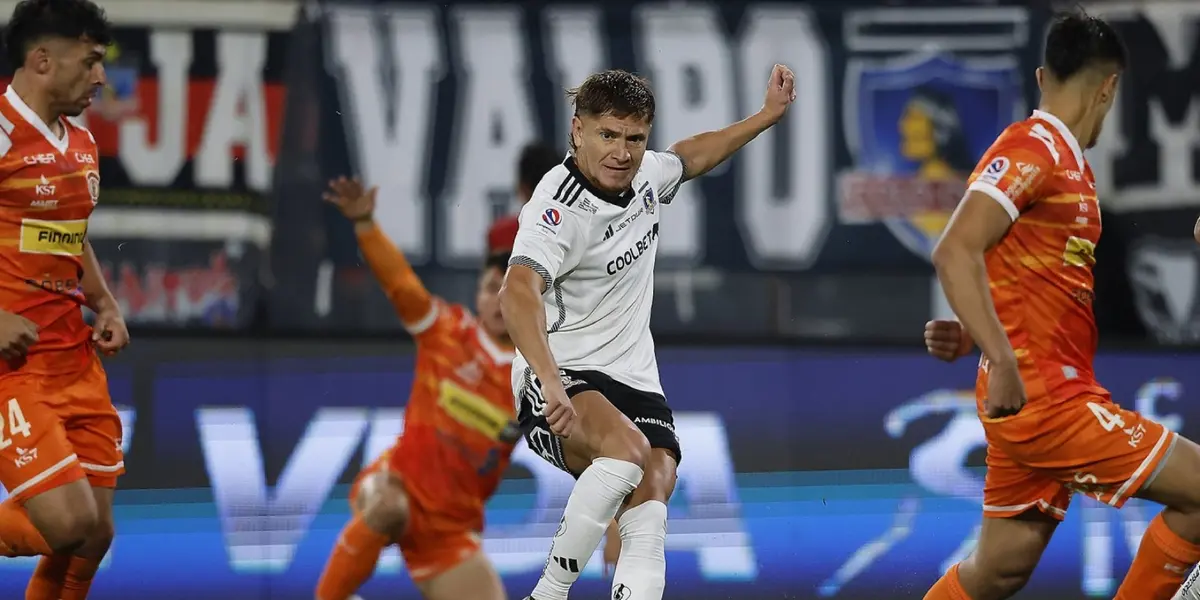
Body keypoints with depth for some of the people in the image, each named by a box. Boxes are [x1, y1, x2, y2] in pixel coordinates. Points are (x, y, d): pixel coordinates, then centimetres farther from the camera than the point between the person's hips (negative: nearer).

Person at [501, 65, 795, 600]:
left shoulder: (644, 175, 4)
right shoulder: (560, 209, -20)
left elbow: (690, 156, 31)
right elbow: (518, 294, -37)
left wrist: (768, 115, 31)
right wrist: (550, 380, -51)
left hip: (635, 379, 7)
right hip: (560, 381, -7)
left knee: (649, 512, -17)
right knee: (627, 450, -35)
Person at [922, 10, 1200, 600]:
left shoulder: (1062, 158, 16)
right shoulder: (1035, 147, -12)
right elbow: (956, 251, -24)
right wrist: (1004, 362, -29)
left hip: (1053, 394, 10)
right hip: (1041, 393, -10)